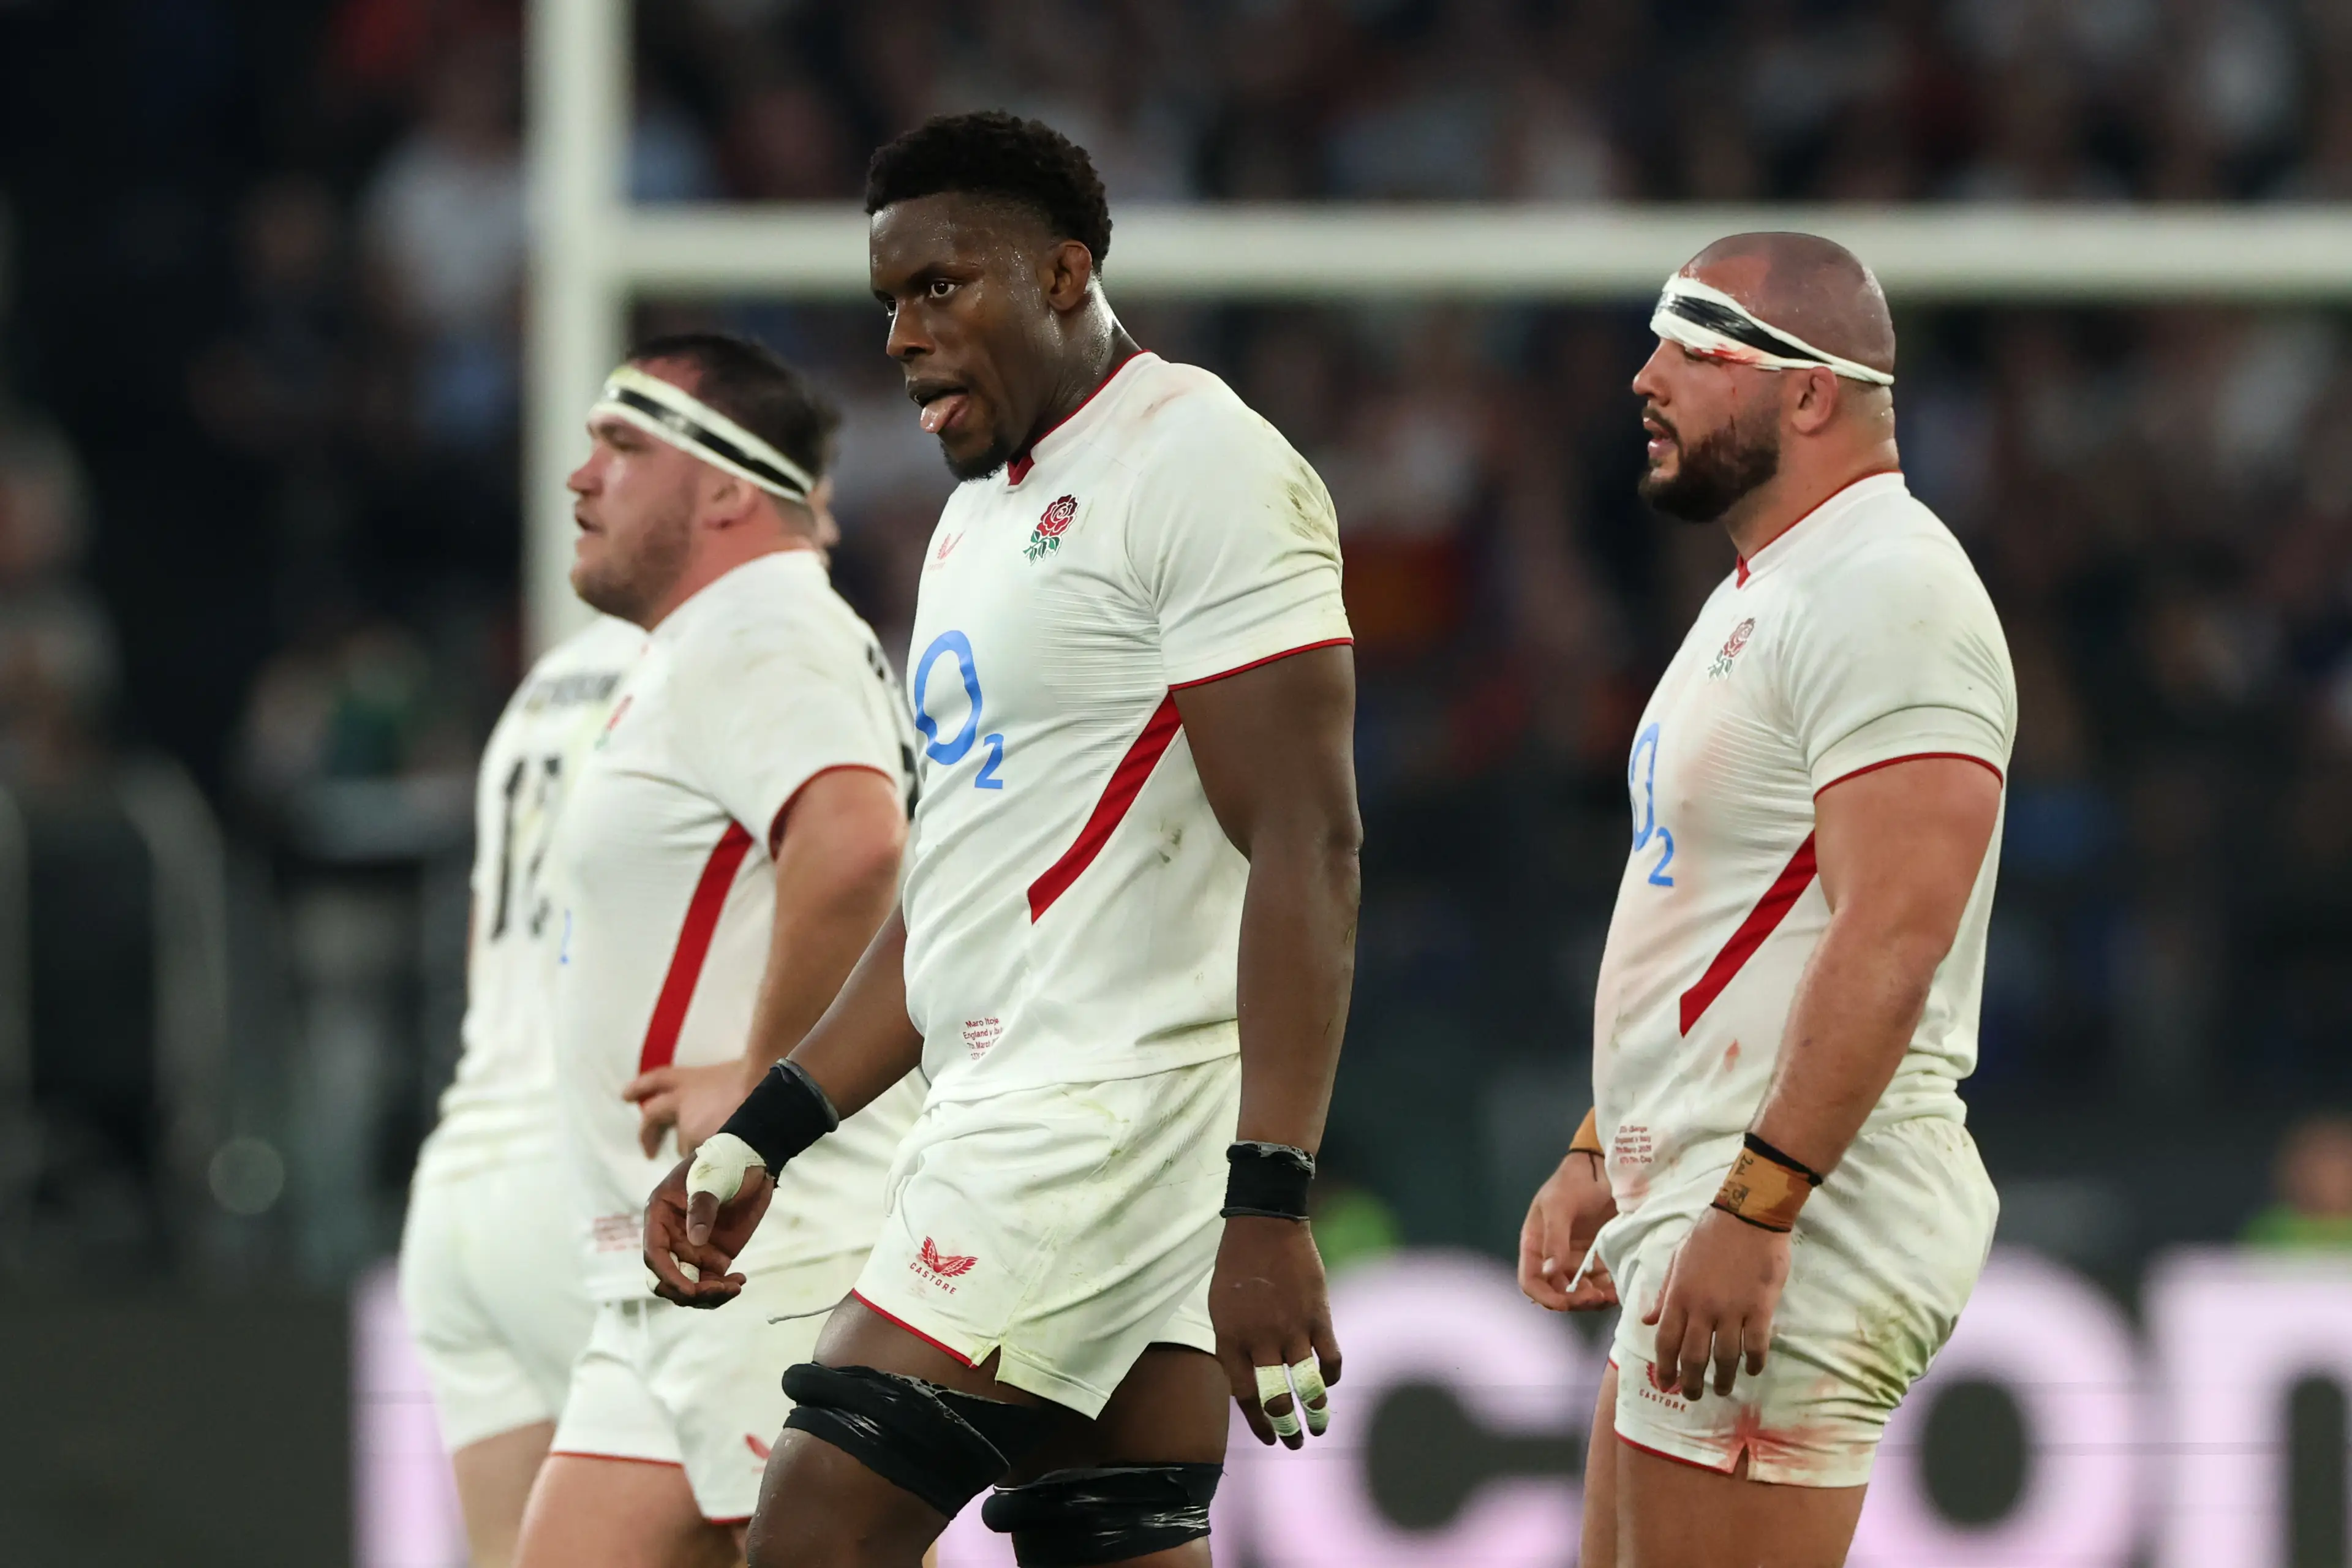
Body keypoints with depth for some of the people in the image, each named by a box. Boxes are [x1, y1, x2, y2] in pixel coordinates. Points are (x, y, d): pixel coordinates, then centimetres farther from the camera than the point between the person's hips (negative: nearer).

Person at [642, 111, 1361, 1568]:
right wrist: (760, 1144, 20)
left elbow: (1306, 849, -18)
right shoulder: (986, 509, 21)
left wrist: (1270, 1207, -25)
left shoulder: (1201, 467, -10)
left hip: (1116, 1106, -10)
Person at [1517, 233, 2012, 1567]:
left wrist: (1754, 1211, -27)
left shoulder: (1886, 597, -15)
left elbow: (1893, 939, -24)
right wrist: (1598, 1157, 23)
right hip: (1699, 1204, 11)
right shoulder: (1764, 594, 20)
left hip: (1792, 1240, -11)